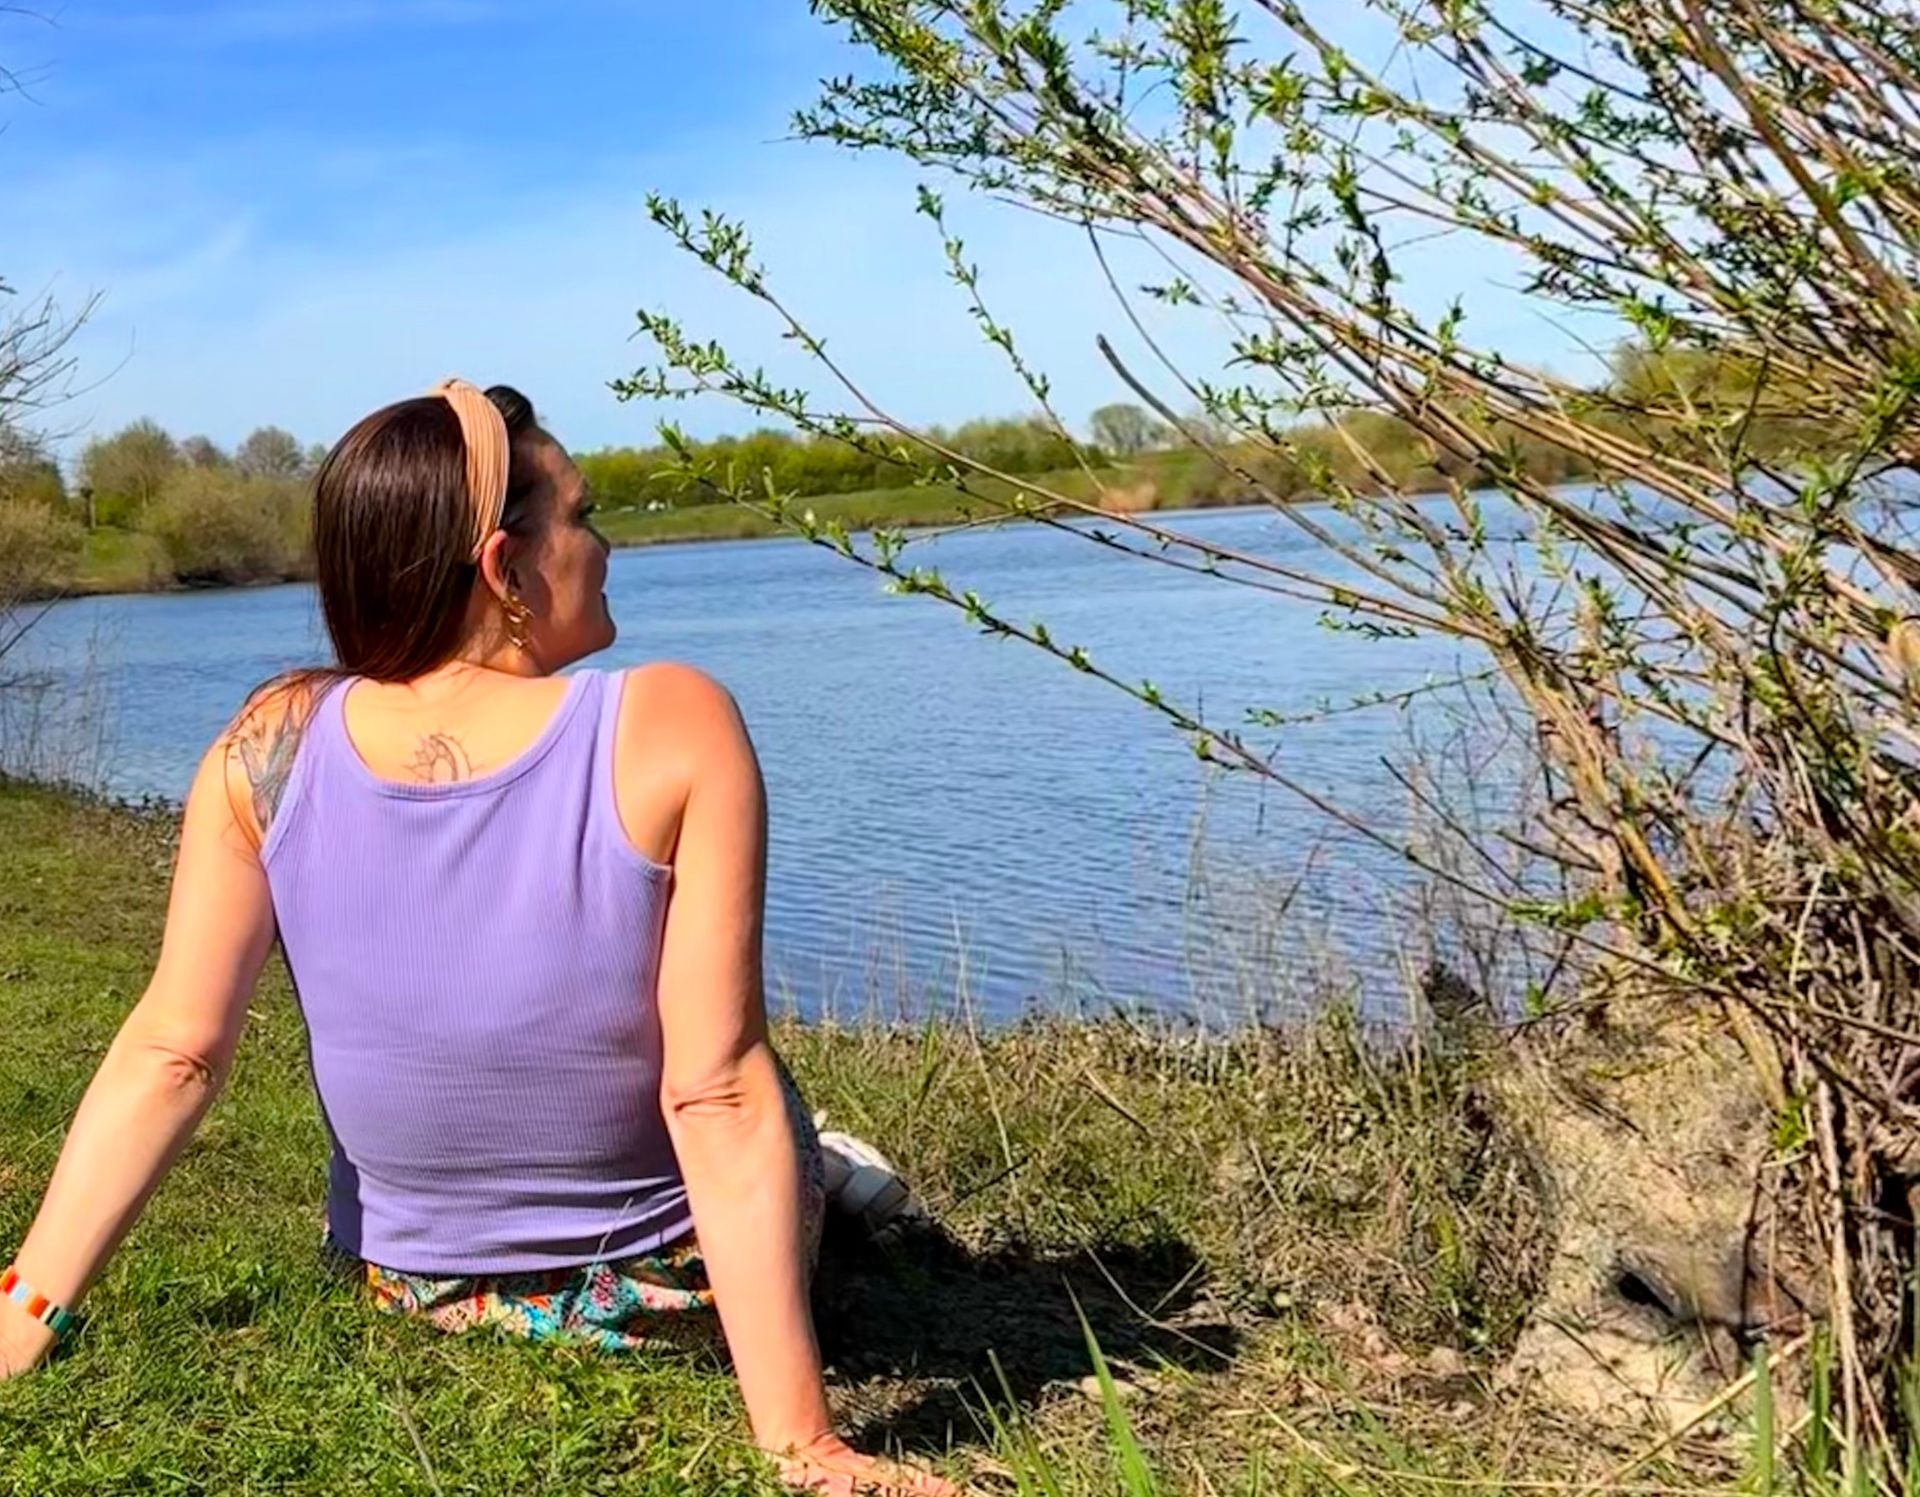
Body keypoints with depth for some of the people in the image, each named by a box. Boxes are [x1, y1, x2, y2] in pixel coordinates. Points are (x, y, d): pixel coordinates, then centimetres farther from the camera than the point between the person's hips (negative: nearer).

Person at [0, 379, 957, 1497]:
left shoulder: (272, 750, -17)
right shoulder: (675, 732, -27)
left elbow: (171, 1054, -19)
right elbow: (720, 1099, -29)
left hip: (422, 1291, 4)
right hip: (679, 1285, -3)